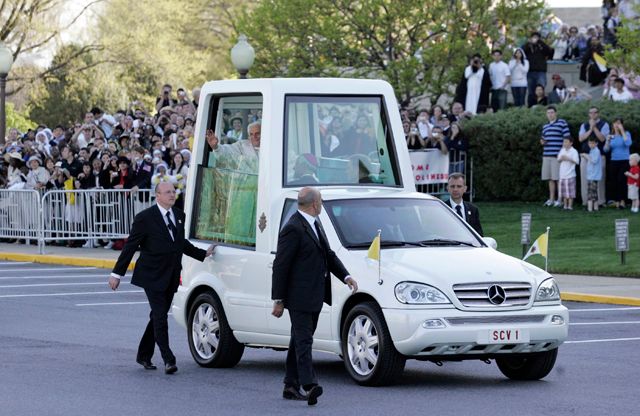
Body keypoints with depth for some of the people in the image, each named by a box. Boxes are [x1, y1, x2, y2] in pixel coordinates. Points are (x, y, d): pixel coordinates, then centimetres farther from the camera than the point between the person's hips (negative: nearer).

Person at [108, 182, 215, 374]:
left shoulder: (179, 216, 10)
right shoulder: (145, 218, -9)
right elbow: (130, 246, -7)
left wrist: (203, 254, 20)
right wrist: (117, 273, -8)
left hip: (171, 277, 6)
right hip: (153, 277, -6)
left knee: (158, 317, 12)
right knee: (160, 317, -11)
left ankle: (144, 356, 23)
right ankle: (168, 360, -14)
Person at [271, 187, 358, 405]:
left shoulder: (315, 224, 14)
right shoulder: (293, 228, -15)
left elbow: (328, 254, 19)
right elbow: (280, 265, -15)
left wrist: (346, 276, 3)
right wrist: (278, 300, -15)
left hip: (315, 296, 9)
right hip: (299, 297, -9)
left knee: (301, 339, 11)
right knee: (303, 340, -14)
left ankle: (291, 387, 16)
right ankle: (309, 385, -23)